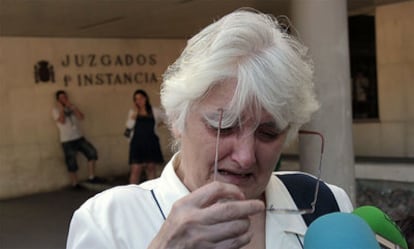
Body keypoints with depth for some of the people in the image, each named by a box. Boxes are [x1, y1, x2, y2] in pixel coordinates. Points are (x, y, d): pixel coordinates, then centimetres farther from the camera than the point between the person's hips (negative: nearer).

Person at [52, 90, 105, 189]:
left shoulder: (72, 107, 13)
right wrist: (61, 109, -10)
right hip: (67, 141, -4)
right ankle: (75, 184, 15)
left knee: (92, 152, -8)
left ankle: (91, 177, -1)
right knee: (72, 164, 0)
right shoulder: (55, 110, -1)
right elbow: (62, 121, -18)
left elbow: (81, 117, -3)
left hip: (79, 137, 4)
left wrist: (72, 107, -8)